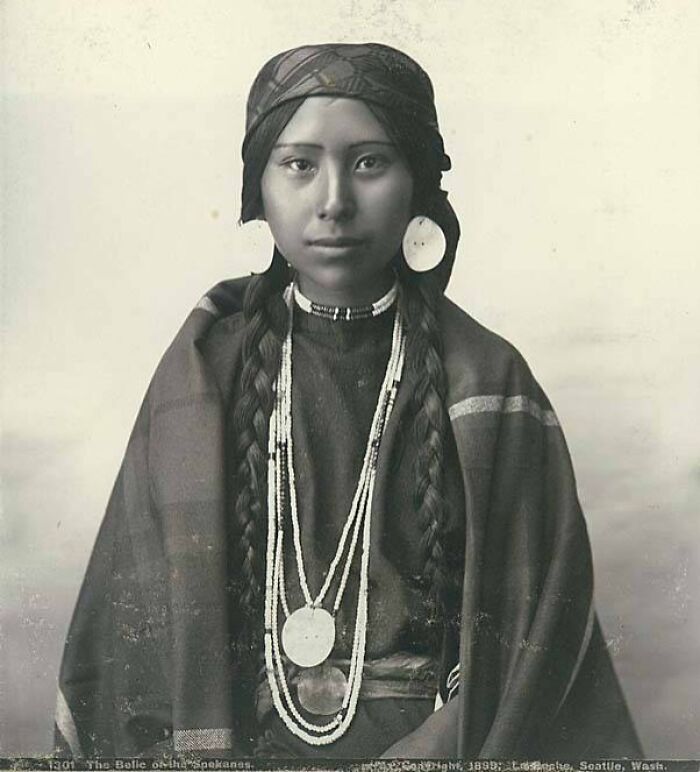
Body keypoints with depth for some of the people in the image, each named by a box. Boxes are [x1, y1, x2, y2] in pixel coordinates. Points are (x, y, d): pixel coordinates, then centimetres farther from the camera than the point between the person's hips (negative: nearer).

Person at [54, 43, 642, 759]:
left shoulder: (487, 384, -1)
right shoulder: (204, 372, 2)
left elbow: (539, 632, -1)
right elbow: (133, 614, 3)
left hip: (439, 742, 0)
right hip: (243, 735, 1)